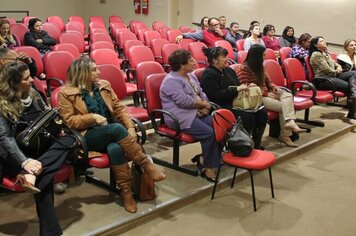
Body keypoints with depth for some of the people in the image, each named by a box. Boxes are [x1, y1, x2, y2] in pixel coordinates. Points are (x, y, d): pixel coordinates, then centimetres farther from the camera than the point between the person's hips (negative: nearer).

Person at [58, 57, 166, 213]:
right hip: (87, 136, -3)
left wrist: (130, 127, -4)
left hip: (112, 133, 3)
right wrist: (92, 117, -17)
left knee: (115, 148, -35)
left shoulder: (104, 85, 13)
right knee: (117, 128, -34)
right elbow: (68, 121, -4)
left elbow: (119, 108, 11)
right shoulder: (66, 93, 0)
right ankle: (146, 163, -26)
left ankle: (126, 191, -29)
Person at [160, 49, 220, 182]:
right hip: (181, 118, -9)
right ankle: (208, 168, -12)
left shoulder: (191, 76, 17)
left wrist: (205, 105, -4)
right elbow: (183, 101, -24)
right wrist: (203, 104, -12)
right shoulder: (171, 81, -13)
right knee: (209, 133, -26)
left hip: (197, 113, 9)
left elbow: (200, 93, 18)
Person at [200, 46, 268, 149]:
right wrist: (237, 89, -20)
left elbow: (238, 85, 27)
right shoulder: (208, 74, -9)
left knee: (262, 112, -8)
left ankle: (256, 144, 1)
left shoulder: (228, 70, 18)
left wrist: (247, 86, 4)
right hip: (222, 106, -8)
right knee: (248, 117, -28)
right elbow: (215, 95, -20)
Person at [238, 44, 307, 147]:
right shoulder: (244, 69, -13)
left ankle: (290, 122, -31)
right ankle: (285, 135, -11)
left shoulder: (259, 66, 15)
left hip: (266, 94, 8)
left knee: (287, 96, -17)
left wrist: (274, 87, 1)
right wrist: (265, 94, -18)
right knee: (282, 106, -20)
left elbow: (267, 81, 25)